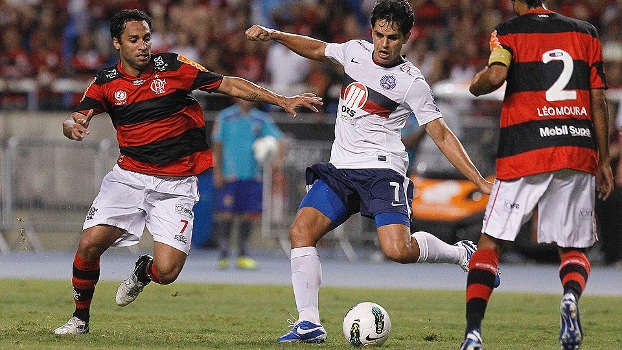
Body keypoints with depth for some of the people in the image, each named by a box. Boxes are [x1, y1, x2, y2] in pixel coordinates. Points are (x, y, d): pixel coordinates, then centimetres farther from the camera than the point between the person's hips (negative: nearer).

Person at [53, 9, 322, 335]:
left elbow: (228, 85, -2)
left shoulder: (171, 67, -5)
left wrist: (282, 100, -7)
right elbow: (75, 120, -4)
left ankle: (143, 271, 25)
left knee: (166, 271, -14)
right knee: (90, 243, -17)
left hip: (176, 184, -1)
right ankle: (80, 318, 6)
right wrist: (73, 127, -30)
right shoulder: (106, 82, 0)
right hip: (129, 176, 1)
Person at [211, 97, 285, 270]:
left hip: (252, 176, 2)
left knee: (248, 215, 2)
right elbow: (217, 146, 3)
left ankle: (243, 255, 12)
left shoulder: (262, 120, 7)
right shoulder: (225, 118, 2)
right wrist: (217, 171, -3)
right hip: (229, 176, -2)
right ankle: (223, 255, 2)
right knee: (226, 214, -6)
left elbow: (279, 139, 1)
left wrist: (278, 156, -19)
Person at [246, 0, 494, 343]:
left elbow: (442, 136, -4)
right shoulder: (355, 51, 8)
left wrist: (480, 180, -10)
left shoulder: (411, 82, -7)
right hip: (340, 169, 5)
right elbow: (317, 49, 28)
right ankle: (309, 323, -12)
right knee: (301, 230, -14)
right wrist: (273, 35, 17)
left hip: (382, 170, -5)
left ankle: (461, 254, 6)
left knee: (397, 250, -23)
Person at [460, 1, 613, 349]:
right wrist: (604, 161, 14)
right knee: (574, 247, 13)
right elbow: (598, 100, 10)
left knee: (490, 243, 8)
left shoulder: (509, 32, 2)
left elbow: (495, 75, -18)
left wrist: (476, 84, 6)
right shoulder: (586, 33, 12)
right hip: (579, 152, 3)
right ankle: (572, 295, -20)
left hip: (525, 154, -3)